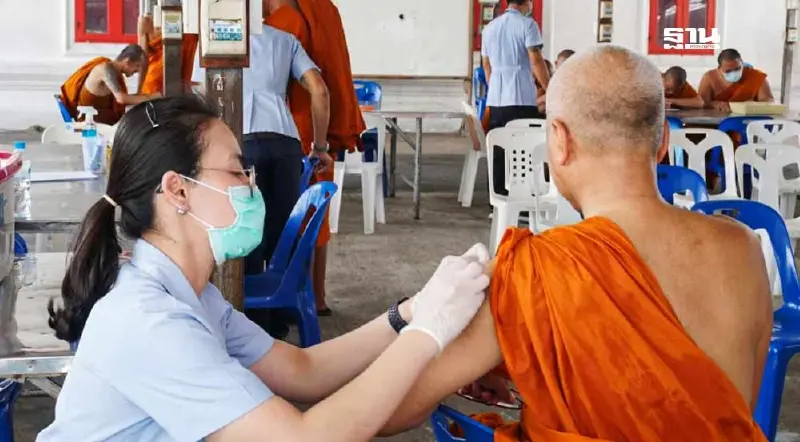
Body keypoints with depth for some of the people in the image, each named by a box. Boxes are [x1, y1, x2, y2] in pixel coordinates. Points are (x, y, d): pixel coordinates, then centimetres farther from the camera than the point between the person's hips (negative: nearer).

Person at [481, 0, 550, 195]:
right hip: (522, 99, -6)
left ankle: (498, 194, 9)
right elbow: (536, 62, -10)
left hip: (495, 99, 6)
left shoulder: (490, 27, 15)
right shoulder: (527, 25, -5)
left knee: (498, 152, 7)